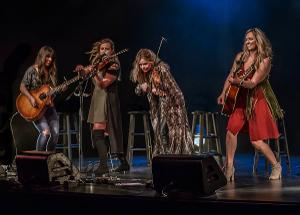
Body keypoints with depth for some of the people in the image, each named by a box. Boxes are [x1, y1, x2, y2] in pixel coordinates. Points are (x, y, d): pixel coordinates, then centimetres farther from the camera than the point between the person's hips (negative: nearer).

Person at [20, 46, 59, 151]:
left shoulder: (52, 72, 11)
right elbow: (22, 87, -7)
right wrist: (31, 98, -21)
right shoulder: (32, 70, -4)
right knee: (46, 132, -22)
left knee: (55, 133, -8)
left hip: (49, 106, 5)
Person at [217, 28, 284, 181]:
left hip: (258, 100, -5)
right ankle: (229, 167, -3)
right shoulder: (240, 56, 3)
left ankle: (276, 166, 19)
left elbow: (252, 83, -20)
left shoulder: (265, 60, -13)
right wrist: (224, 93, -1)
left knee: (257, 141, -5)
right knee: (231, 129, -15)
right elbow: (230, 76, 11)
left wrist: (237, 81, -37)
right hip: (241, 99, 5)